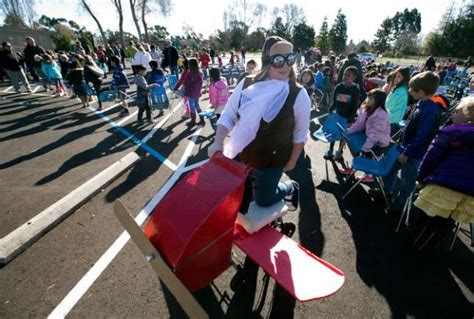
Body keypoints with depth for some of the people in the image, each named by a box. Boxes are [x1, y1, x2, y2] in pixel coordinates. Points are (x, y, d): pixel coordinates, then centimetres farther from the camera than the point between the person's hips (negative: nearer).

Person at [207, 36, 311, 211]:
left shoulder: (298, 94, -16)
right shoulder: (246, 84, -10)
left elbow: (301, 133, -5)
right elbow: (228, 116, -3)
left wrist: (292, 161, 0)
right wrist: (218, 142, -16)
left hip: (273, 160, -3)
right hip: (241, 155, 4)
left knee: (263, 200, 11)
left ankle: (290, 188, 40)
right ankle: (258, 181, 46)